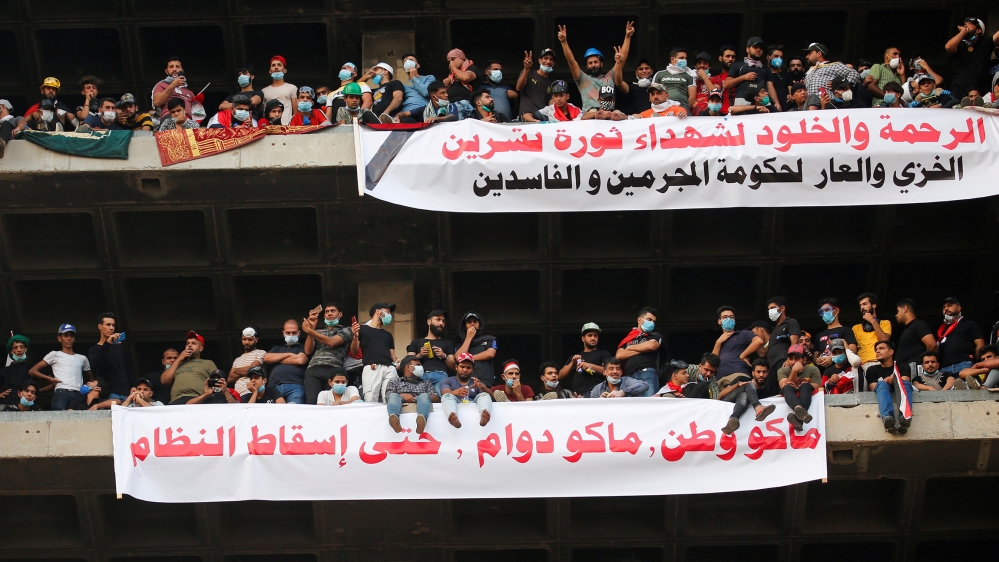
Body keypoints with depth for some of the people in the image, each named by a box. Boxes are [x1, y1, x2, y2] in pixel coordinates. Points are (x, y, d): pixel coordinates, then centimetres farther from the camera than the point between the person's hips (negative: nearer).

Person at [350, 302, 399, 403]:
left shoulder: (388, 334, 30)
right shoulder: (362, 329, 17)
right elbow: (354, 351, 13)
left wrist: (396, 363, 3)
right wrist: (355, 336, -6)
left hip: (389, 368, 4)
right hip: (371, 368, -4)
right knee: (370, 401, -20)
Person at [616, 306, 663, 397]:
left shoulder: (656, 336, 19)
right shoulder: (628, 338, 23)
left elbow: (651, 346, -4)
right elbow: (619, 355, 7)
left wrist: (630, 347, 10)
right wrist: (641, 350, 2)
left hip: (647, 373, -2)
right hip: (629, 377, 3)